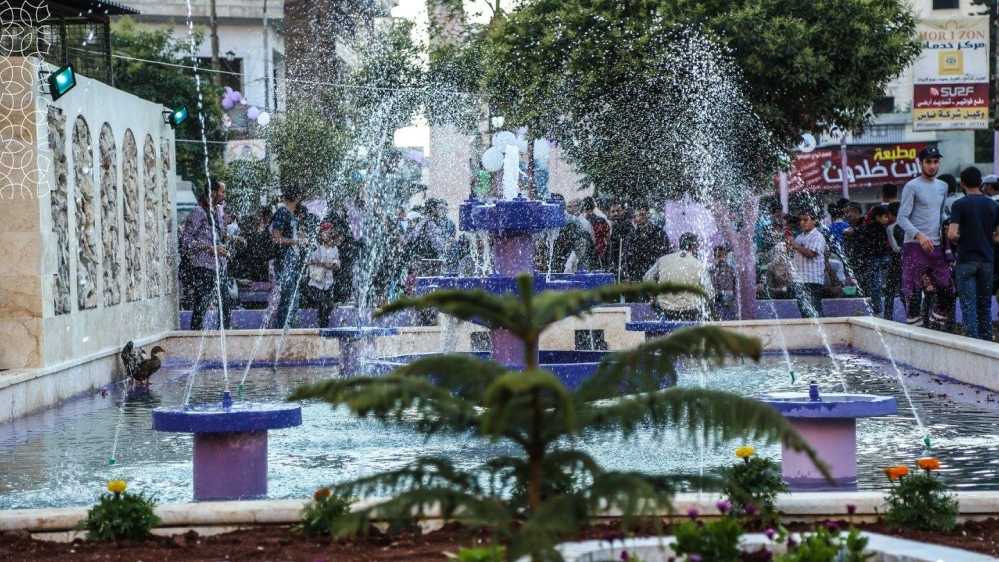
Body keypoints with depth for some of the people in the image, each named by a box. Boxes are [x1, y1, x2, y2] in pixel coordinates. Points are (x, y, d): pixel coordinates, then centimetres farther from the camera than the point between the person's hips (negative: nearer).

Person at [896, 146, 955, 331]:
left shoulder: (942, 186, 16)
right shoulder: (912, 187, -4)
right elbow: (902, 218, -8)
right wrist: (919, 235, -23)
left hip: (937, 247, 6)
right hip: (914, 247, -6)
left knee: (946, 293, 4)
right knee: (914, 295, -5)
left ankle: (933, 331, 16)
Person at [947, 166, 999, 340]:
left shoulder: (959, 205, -8)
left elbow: (952, 235, -16)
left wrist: (959, 240, 5)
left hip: (966, 260, -4)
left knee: (968, 306, -2)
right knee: (985, 306, 12)